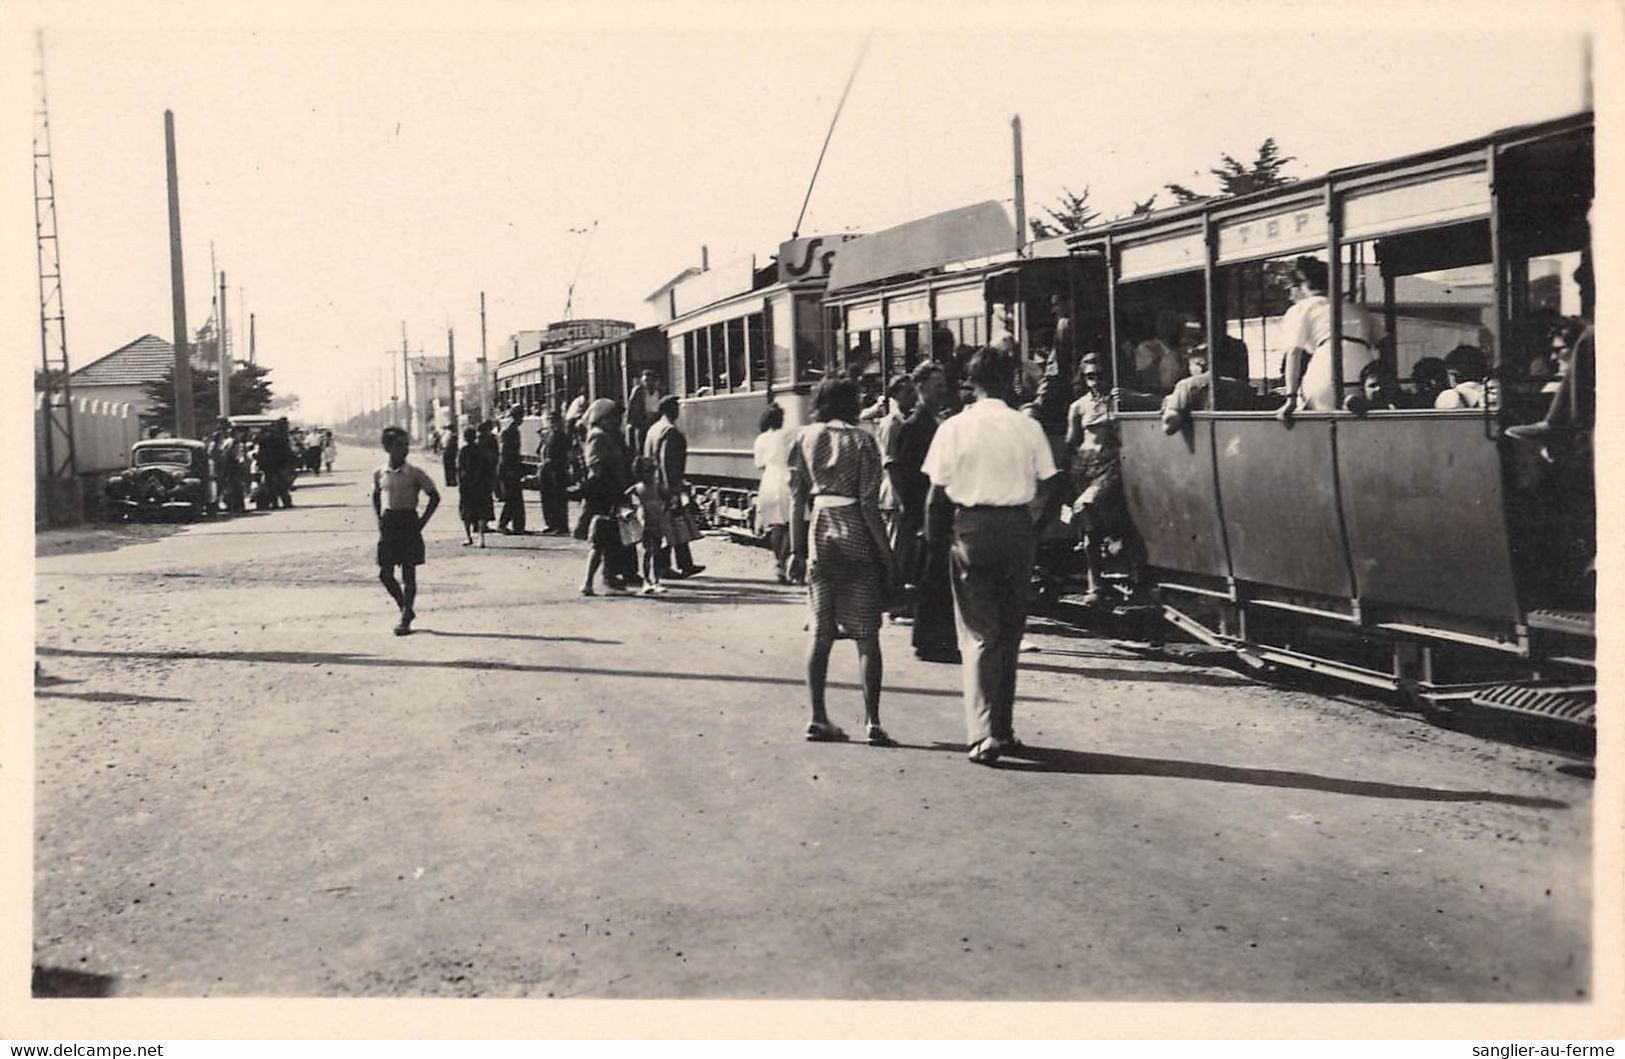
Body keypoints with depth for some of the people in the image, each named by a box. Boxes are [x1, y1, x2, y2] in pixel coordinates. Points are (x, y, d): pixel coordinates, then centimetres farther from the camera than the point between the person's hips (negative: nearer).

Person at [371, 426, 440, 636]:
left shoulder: (415, 473, -6)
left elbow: (434, 497, -2)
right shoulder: (379, 474, 4)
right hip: (388, 524, 4)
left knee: (408, 574, -1)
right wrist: (380, 520, 11)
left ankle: (405, 619, 5)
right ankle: (405, 609, 22)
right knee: (385, 574, 3)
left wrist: (422, 522, -7)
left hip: (409, 523, -4)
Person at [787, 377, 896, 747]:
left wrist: (796, 550, 8)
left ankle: (818, 718, 10)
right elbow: (869, 503, -10)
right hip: (856, 537, -4)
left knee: (821, 631, 10)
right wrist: (886, 551, -4)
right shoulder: (861, 440, -5)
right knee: (866, 635, 1)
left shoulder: (805, 439, 6)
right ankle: (872, 721, -1)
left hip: (819, 534, 4)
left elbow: (797, 499, 4)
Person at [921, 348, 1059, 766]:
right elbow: (1048, 486, 0)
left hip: (971, 527, -2)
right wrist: (1039, 529, 14)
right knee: (1009, 632, 14)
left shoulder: (954, 428, -4)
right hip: (1017, 527, 2)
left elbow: (937, 495, -2)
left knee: (978, 634, 1)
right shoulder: (1028, 428, 0)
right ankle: (1003, 728, 22)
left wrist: (934, 540, 8)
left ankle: (984, 734, -10)